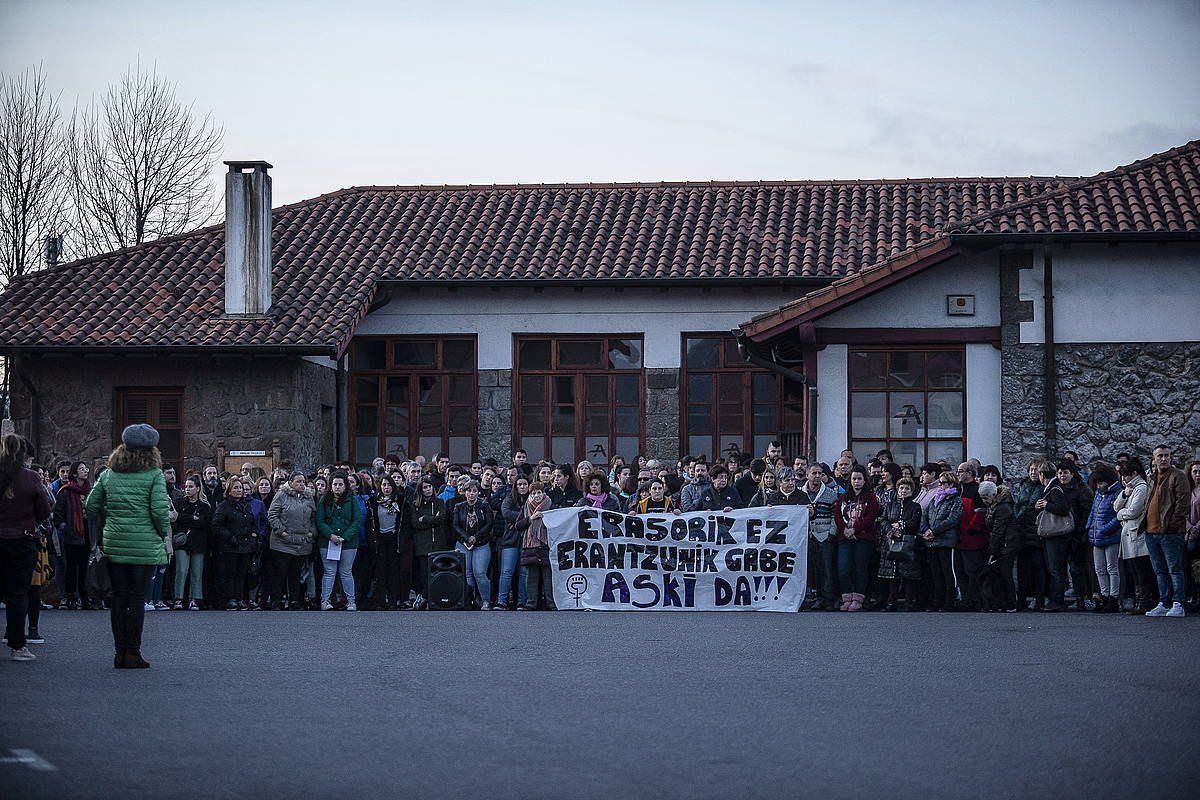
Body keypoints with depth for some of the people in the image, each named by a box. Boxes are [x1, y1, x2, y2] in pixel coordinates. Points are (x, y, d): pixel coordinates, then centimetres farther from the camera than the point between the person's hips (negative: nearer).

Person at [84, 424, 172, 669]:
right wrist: (163, 533, 2)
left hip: (113, 544, 3)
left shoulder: (108, 474, 6)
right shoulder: (154, 474, -7)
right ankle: (133, 653, 0)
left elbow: (91, 506, 7)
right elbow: (160, 509, -14)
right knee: (137, 598, 1)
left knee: (118, 598, 9)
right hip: (144, 545, -3)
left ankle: (120, 652, 10)